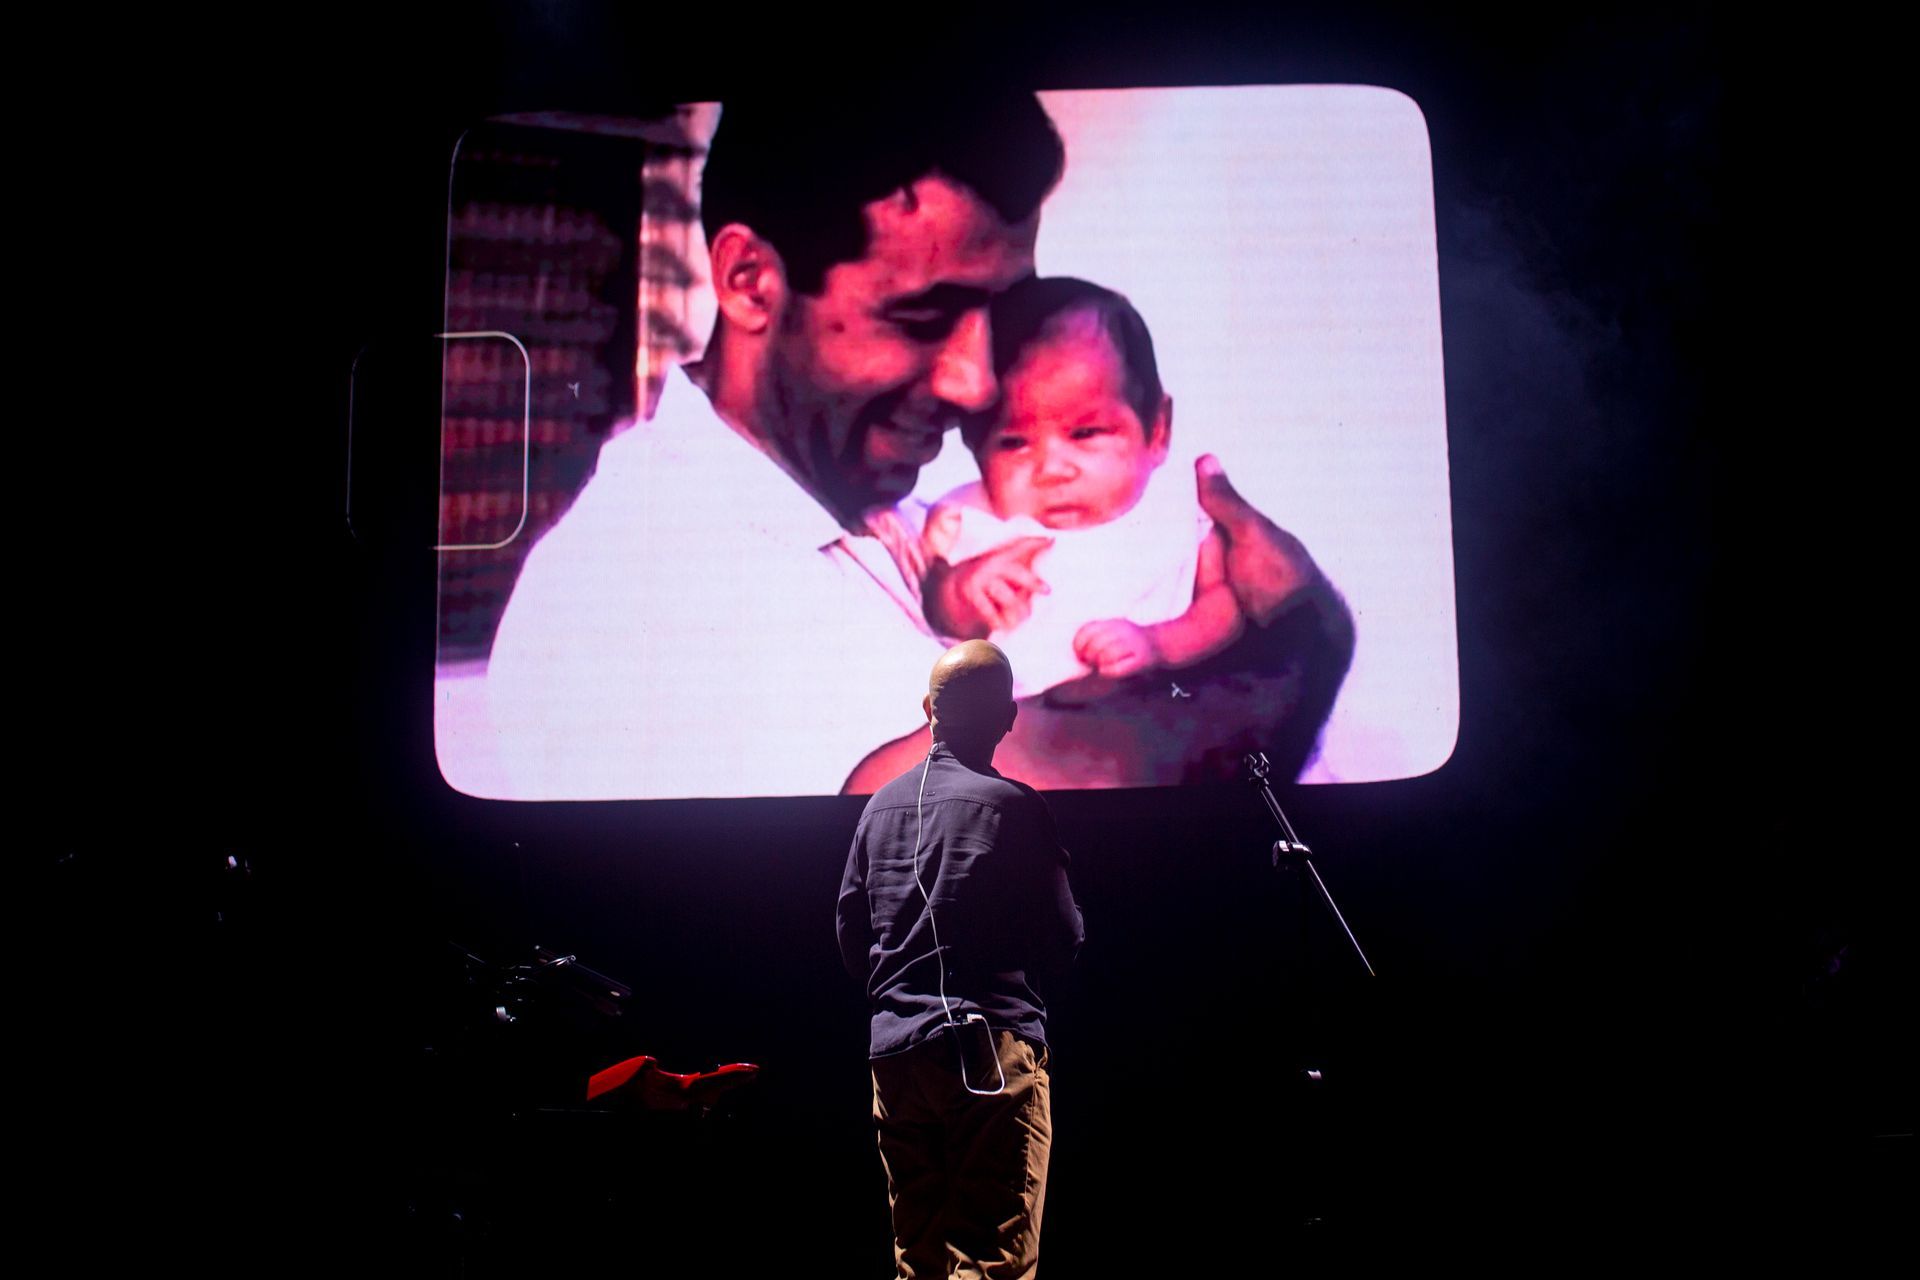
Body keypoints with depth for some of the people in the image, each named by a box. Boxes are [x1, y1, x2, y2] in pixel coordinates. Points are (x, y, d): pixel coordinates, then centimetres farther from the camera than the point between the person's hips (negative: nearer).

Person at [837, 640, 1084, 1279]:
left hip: (895, 1049, 6)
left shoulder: (880, 805, 8)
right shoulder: (1012, 804, -8)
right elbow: (1062, 937, -5)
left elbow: (850, 932, 13)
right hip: (993, 1046, -5)